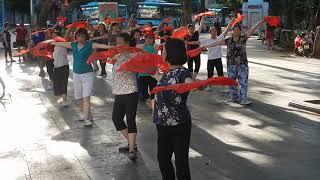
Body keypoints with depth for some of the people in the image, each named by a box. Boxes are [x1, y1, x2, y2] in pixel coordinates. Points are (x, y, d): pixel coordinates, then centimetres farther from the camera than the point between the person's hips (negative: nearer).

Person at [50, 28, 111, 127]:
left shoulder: (90, 45, -7)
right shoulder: (73, 45, 7)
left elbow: (101, 46, -23)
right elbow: (59, 44, 21)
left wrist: (112, 47, -37)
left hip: (87, 74, -5)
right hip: (76, 74, 5)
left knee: (86, 98, -13)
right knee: (81, 98, 9)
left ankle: (86, 119, -12)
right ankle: (89, 117, 20)